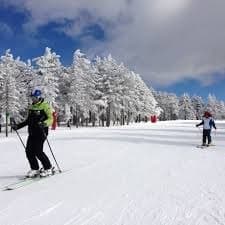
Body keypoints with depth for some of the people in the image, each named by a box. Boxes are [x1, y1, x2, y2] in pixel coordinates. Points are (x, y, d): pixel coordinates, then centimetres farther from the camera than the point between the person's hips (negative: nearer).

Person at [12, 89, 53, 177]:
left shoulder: (45, 106, -6)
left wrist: (44, 124, -32)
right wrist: (18, 126, 19)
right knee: (29, 151, 2)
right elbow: (28, 120, 25)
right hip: (32, 133, 7)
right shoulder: (31, 107, 16)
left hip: (41, 132, -7)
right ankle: (34, 169, 18)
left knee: (38, 151, -11)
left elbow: (50, 119, -13)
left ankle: (48, 168, 7)